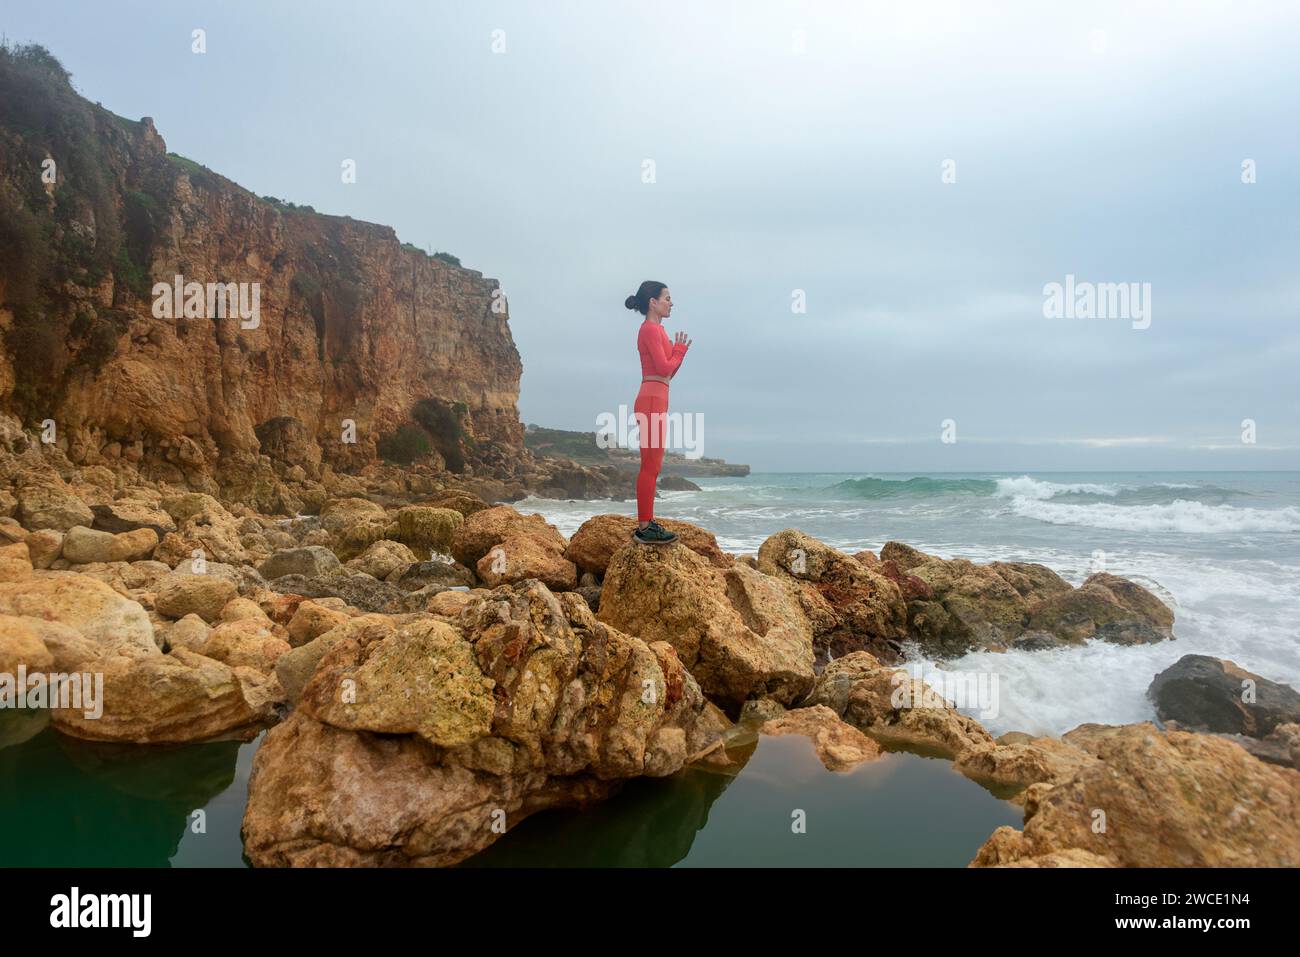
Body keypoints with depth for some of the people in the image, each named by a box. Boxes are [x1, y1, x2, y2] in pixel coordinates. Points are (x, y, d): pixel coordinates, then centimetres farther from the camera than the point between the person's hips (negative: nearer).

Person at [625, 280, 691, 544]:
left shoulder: (656, 329, 21)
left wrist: (679, 351, 10)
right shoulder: (650, 329, -10)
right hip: (652, 401, -10)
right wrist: (680, 349, 1)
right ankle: (645, 528, -5)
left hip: (656, 400, 10)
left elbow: (668, 371, 22)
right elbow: (664, 368, -16)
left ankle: (646, 523, 15)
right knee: (650, 467, -8)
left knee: (652, 467, 11)